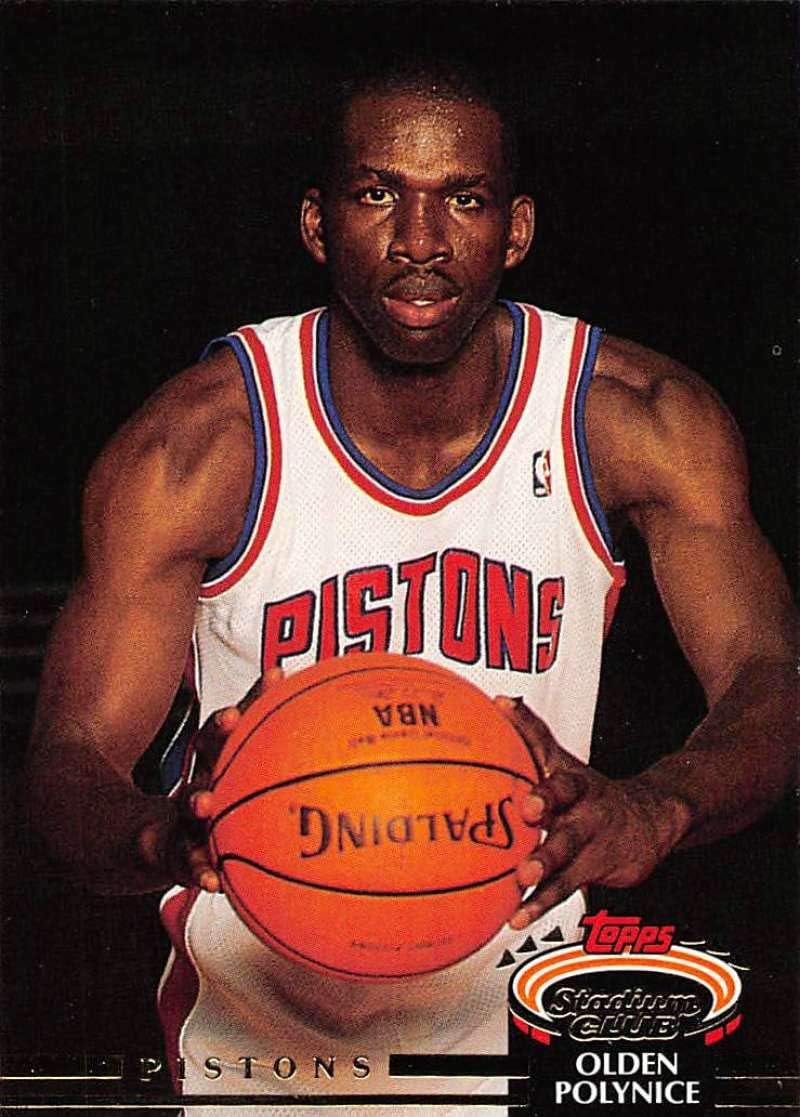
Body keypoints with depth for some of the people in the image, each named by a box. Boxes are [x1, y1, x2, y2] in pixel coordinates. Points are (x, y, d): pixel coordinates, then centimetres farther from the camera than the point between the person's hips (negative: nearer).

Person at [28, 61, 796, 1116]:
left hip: (518, 1000, 2)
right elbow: (70, 760, -20)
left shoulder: (638, 419, -14)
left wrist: (651, 812, -45)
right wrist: (168, 835, -45)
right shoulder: (192, 446, -19)